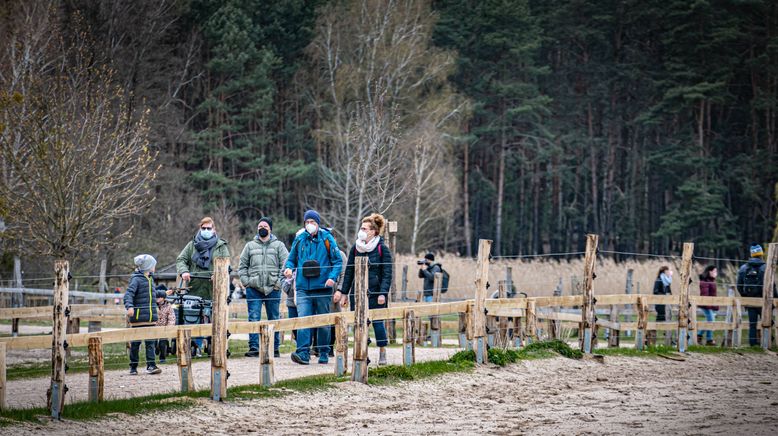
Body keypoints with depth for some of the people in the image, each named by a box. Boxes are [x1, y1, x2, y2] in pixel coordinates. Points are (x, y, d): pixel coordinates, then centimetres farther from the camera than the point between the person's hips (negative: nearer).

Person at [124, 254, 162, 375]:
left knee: (151, 342, 0)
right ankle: (133, 367, 10)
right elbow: (128, 294, -18)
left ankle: (151, 365, -3)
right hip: (138, 317, -7)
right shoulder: (136, 279, -8)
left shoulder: (150, 279, 17)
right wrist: (129, 306, -36)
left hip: (150, 317, 7)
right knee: (135, 343, 2)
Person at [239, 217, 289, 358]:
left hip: (273, 289, -1)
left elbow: (286, 265, 2)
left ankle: (275, 348, 11)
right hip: (253, 289, 1)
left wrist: (279, 282, -8)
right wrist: (246, 281, 0)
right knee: (254, 319, -6)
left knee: (274, 319, 5)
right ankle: (254, 348, -6)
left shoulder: (279, 245, 7)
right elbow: (242, 266, 14)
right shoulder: (250, 246, 13)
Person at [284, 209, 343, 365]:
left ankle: (324, 354, 19)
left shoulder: (327, 239, 0)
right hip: (303, 288, 1)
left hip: (322, 288, -1)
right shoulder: (299, 240, 7)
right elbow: (291, 259, 17)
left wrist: (332, 277, -15)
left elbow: (338, 261, 0)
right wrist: (289, 268, -6)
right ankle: (303, 353, -20)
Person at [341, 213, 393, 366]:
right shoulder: (356, 248, 9)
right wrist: (344, 293, 8)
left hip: (375, 294, -4)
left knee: (377, 322, -2)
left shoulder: (382, 249, -2)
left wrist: (383, 293, -14)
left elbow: (387, 274, -5)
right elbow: (349, 272, 12)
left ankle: (382, 353, 10)